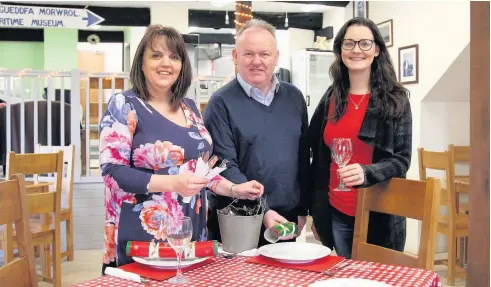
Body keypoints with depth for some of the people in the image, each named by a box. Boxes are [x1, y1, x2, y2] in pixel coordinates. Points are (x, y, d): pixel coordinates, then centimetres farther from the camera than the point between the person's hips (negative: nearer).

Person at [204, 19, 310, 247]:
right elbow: (224, 166, -15)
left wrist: (302, 208, 8)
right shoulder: (221, 103, -9)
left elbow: (303, 156, 10)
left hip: (286, 218, 5)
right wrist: (263, 211, -20)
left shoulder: (293, 97, 6)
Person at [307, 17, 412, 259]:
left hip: (379, 215, -3)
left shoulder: (395, 99, -5)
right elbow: (319, 159, 9)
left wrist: (366, 173, -27)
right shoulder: (331, 98, 4)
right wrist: (315, 213, 10)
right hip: (337, 214, 3)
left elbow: (402, 159, -7)